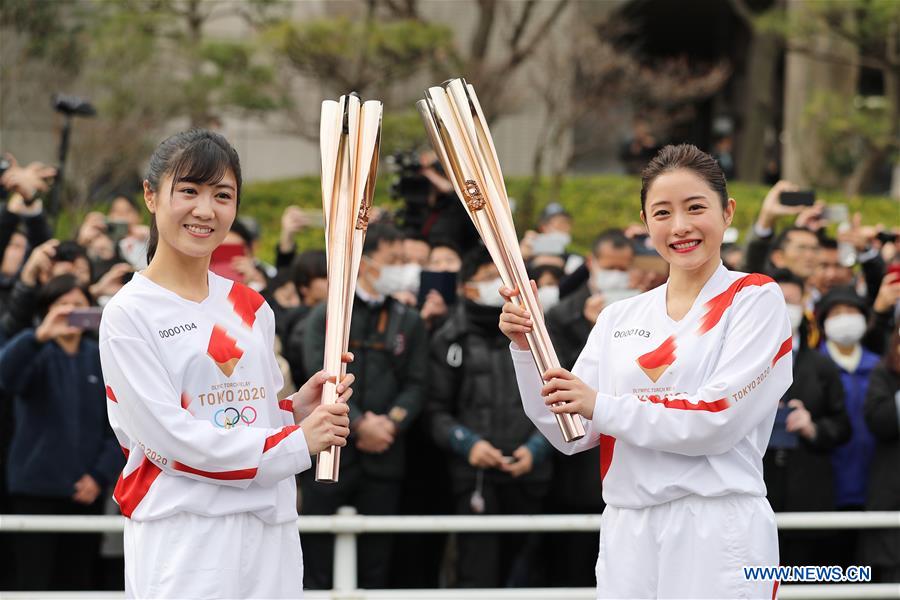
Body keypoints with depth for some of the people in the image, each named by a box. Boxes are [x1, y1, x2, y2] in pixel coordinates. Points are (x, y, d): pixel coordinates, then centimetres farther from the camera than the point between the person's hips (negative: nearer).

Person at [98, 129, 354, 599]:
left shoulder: (252, 308, 14)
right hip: (182, 542, -5)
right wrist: (296, 443, -13)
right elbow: (168, 436, -13)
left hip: (270, 531, 6)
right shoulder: (128, 314, -5)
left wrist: (297, 409, -2)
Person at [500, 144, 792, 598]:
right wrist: (526, 347, -3)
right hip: (627, 536, 4)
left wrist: (602, 406, -12)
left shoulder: (756, 300, -2)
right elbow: (571, 437, 8)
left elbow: (717, 420, -14)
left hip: (719, 538, -4)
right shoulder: (619, 319, 11)